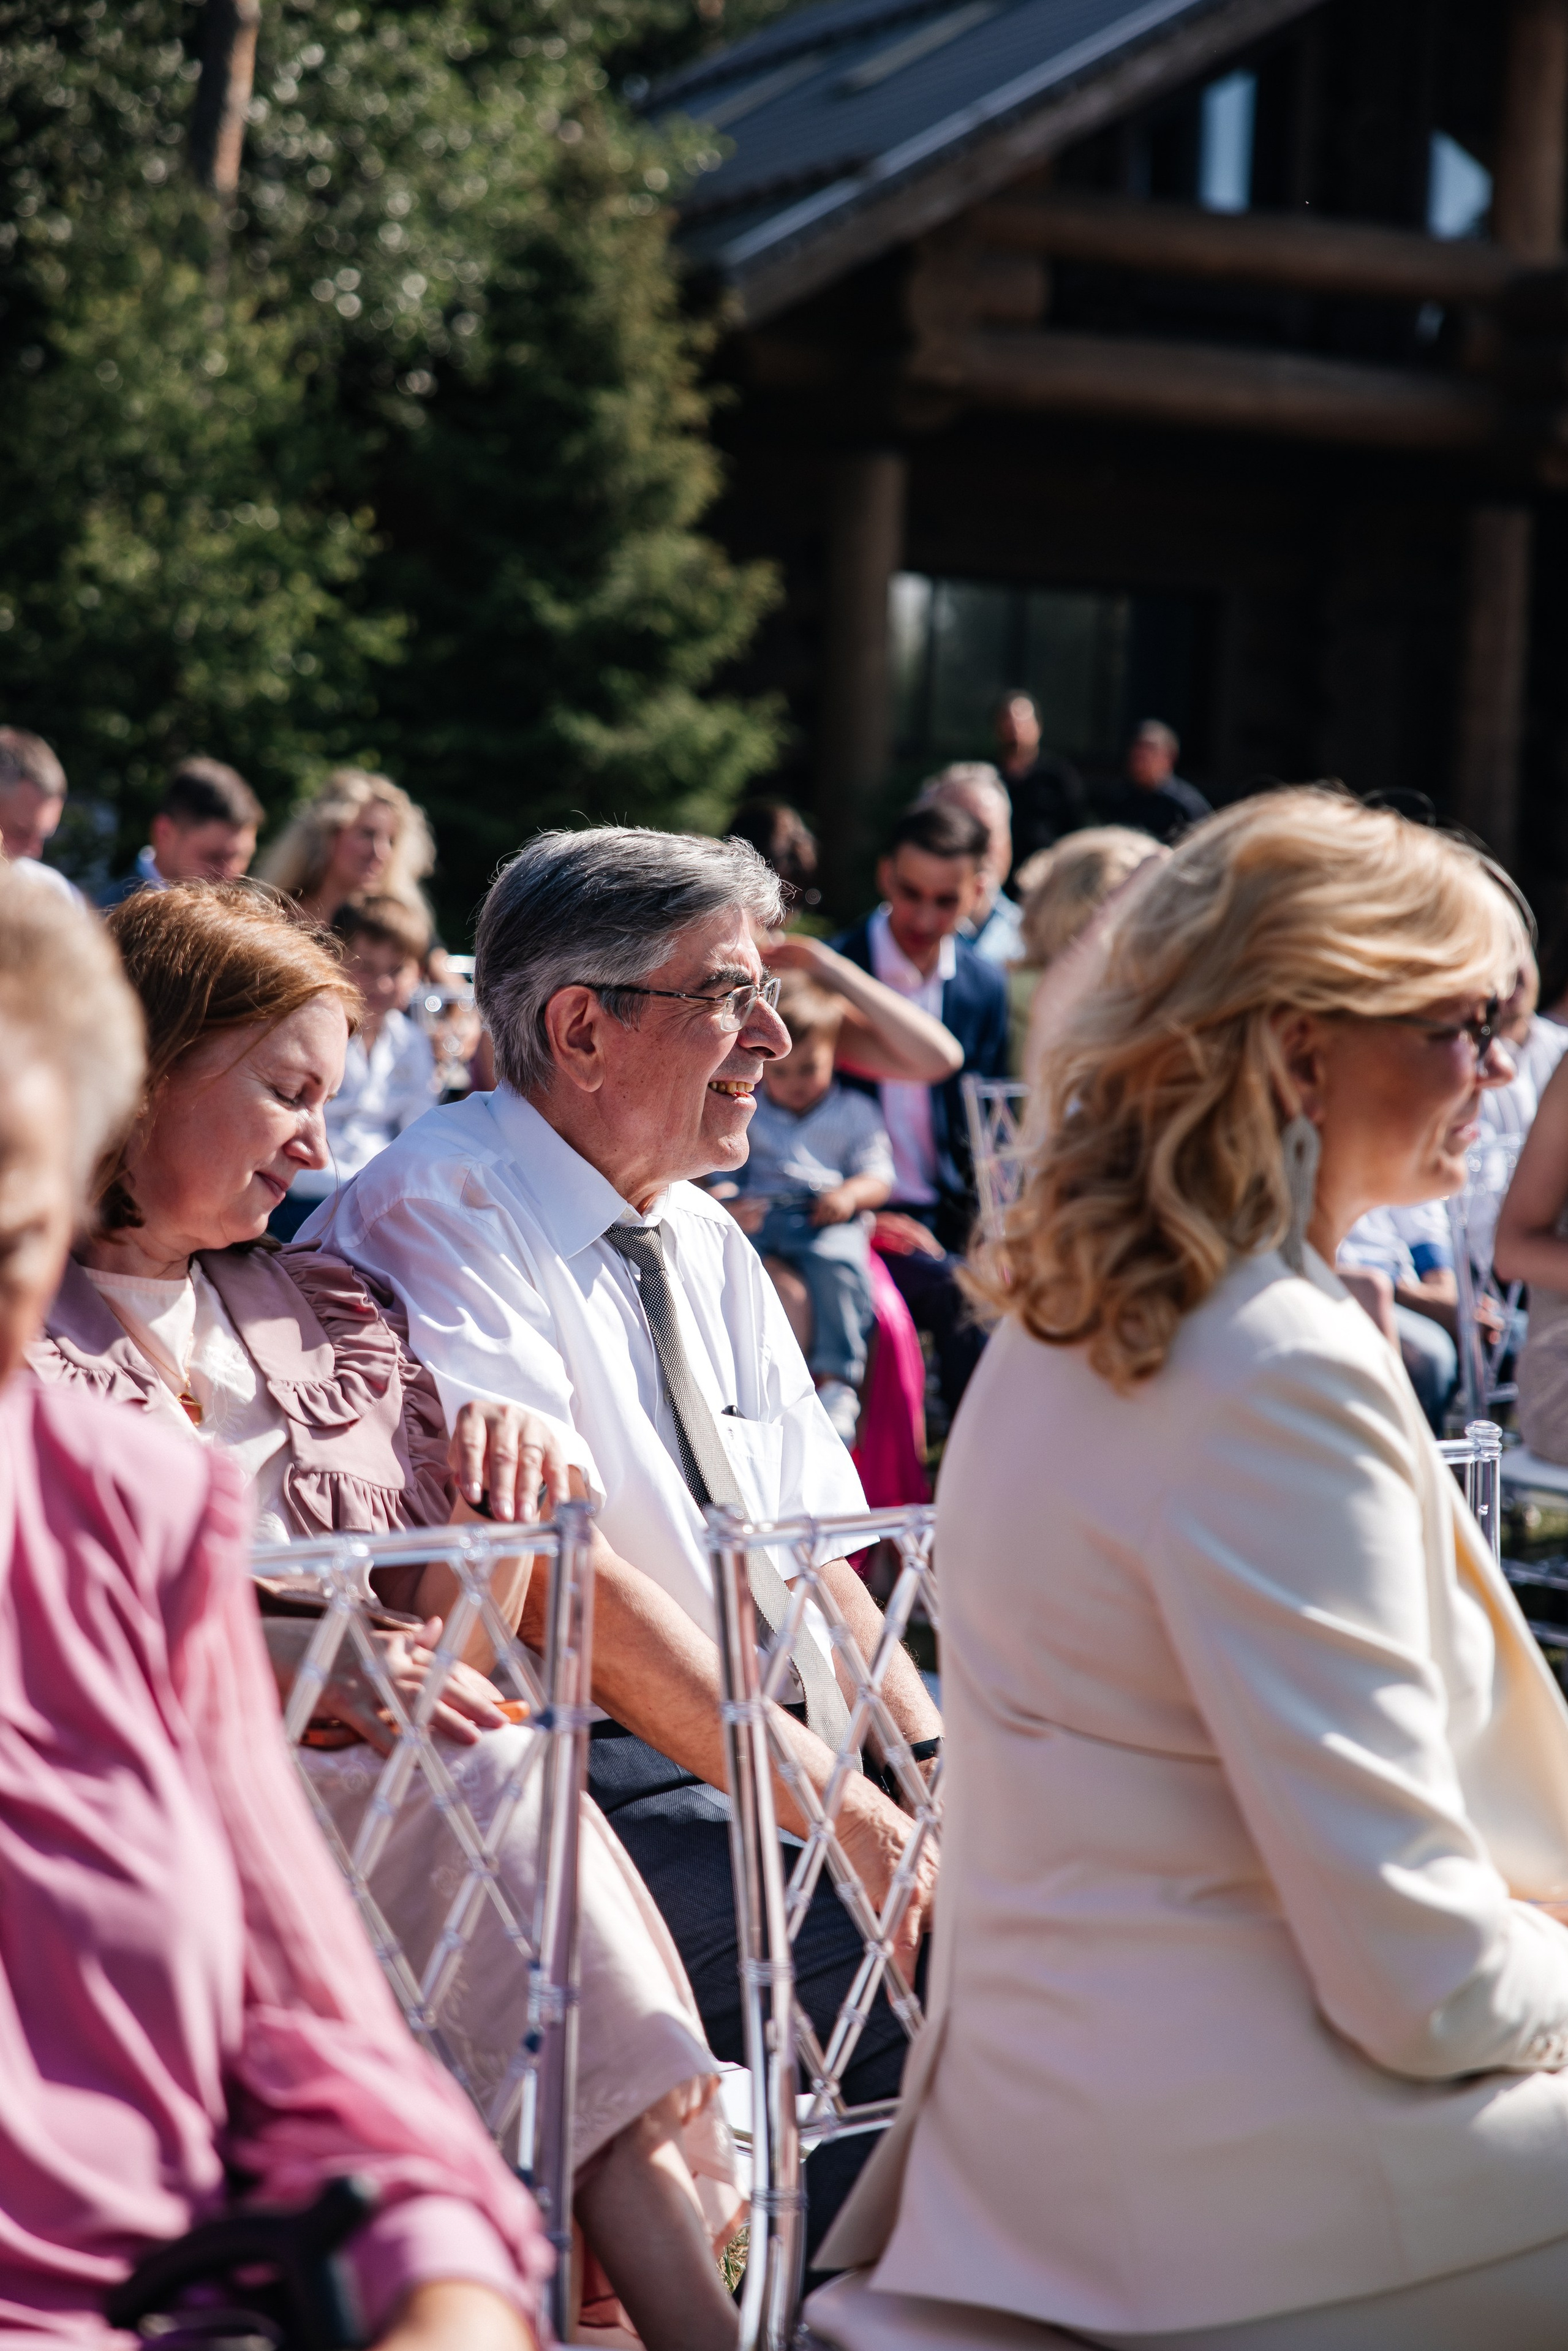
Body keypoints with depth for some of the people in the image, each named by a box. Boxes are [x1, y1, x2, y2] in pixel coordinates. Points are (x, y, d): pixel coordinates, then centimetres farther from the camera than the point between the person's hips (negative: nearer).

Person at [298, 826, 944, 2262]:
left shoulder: (709, 1246, 16)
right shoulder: (440, 1214, -11)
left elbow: (811, 1565, 13)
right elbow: (563, 1584, -19)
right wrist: (843, 1813, -21)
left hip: (786, 1756, 8)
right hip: (586, 1787, -8)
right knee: (933, 1968, -25)